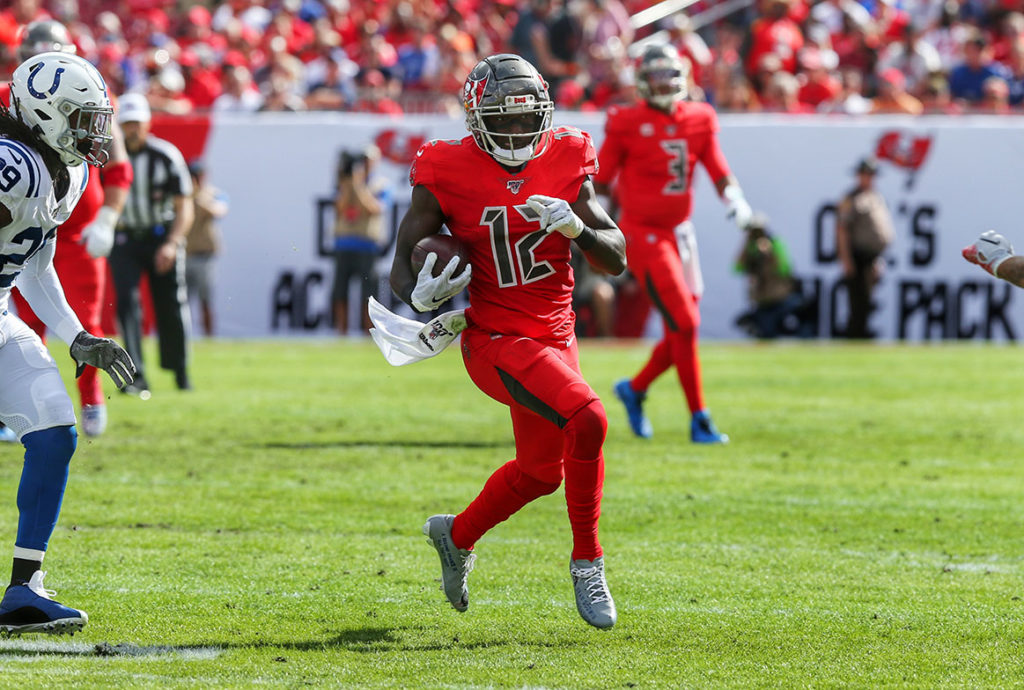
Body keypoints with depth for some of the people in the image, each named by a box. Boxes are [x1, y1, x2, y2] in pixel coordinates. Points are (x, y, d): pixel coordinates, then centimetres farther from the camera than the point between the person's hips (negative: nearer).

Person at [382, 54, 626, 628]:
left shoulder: (566, 163, -1)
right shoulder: (448, 176, -10)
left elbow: (617, 259, -2)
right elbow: (404, 260, -3)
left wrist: (576, 226, -22)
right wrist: (420, 295, -25)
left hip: (555, 337, 6)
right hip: (496, 339, -6)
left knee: (542, 469, 20)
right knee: (588, 420, -27)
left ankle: (458, 537, 48)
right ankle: (587, 565, -12)